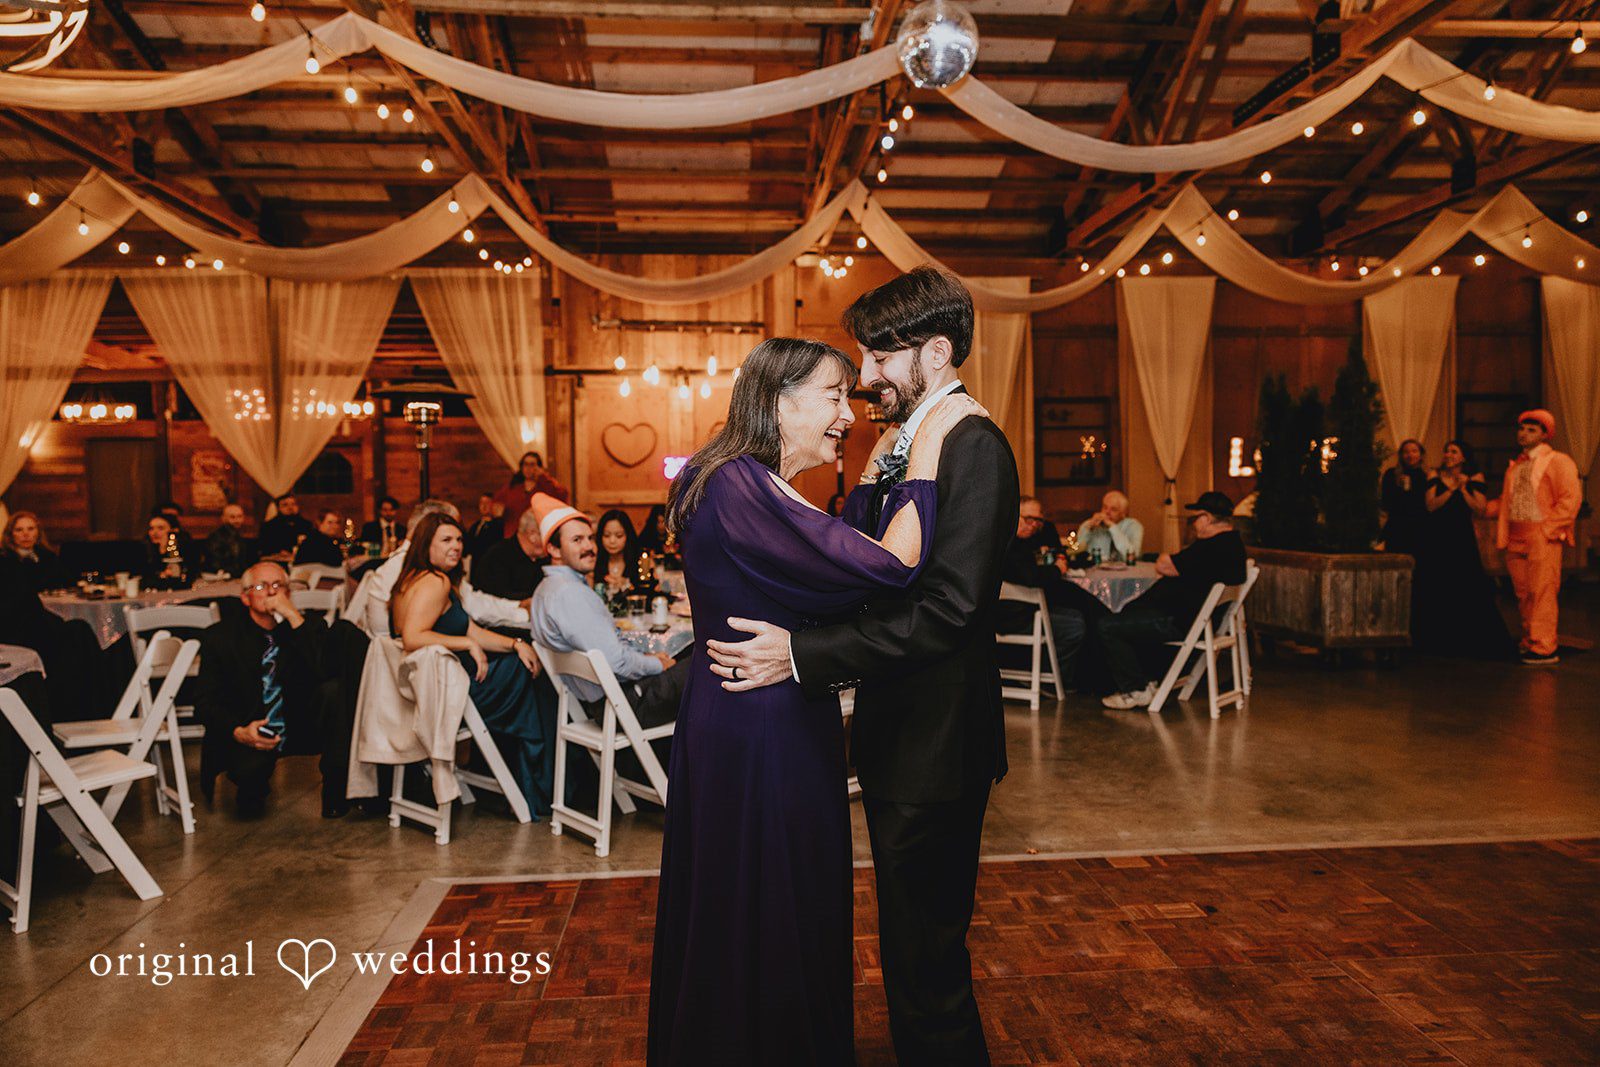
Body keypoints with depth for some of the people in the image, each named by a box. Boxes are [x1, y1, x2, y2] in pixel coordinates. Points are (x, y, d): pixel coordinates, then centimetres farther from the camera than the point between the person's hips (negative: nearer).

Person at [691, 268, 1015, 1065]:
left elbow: (949, 611, -26)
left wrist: (801, 655, -27)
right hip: (894, 735, 10)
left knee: (925, 961, 4)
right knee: (910, 946, 24)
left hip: (933, 748, -10)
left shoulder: (973, 448, -18)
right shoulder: (897, 445, 13)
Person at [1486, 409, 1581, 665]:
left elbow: (1571, 498, -9)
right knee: (1523, 594, 10)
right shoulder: (1515, 466, 20)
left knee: (1541, 593, -8)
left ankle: (1544, 649, -5)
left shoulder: (1557, 462, -1)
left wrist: (1547, 528, -13)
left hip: (1542, 539, -7)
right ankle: (1529, 642, 20)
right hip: (1515, 539, 7)